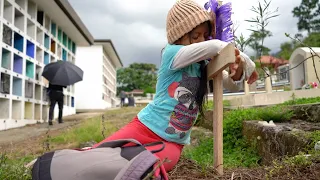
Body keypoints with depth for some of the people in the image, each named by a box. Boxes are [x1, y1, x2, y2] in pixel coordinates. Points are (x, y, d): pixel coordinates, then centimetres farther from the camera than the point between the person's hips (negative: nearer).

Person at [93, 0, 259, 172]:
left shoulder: (205, 64, 6)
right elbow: (214, 46, -27)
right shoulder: (172, 53, -14)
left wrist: (238, 70, -15)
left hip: (173, 143, 4)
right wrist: (247, 62, -13)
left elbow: (234, 86, 8)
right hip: (145, 127, -4)